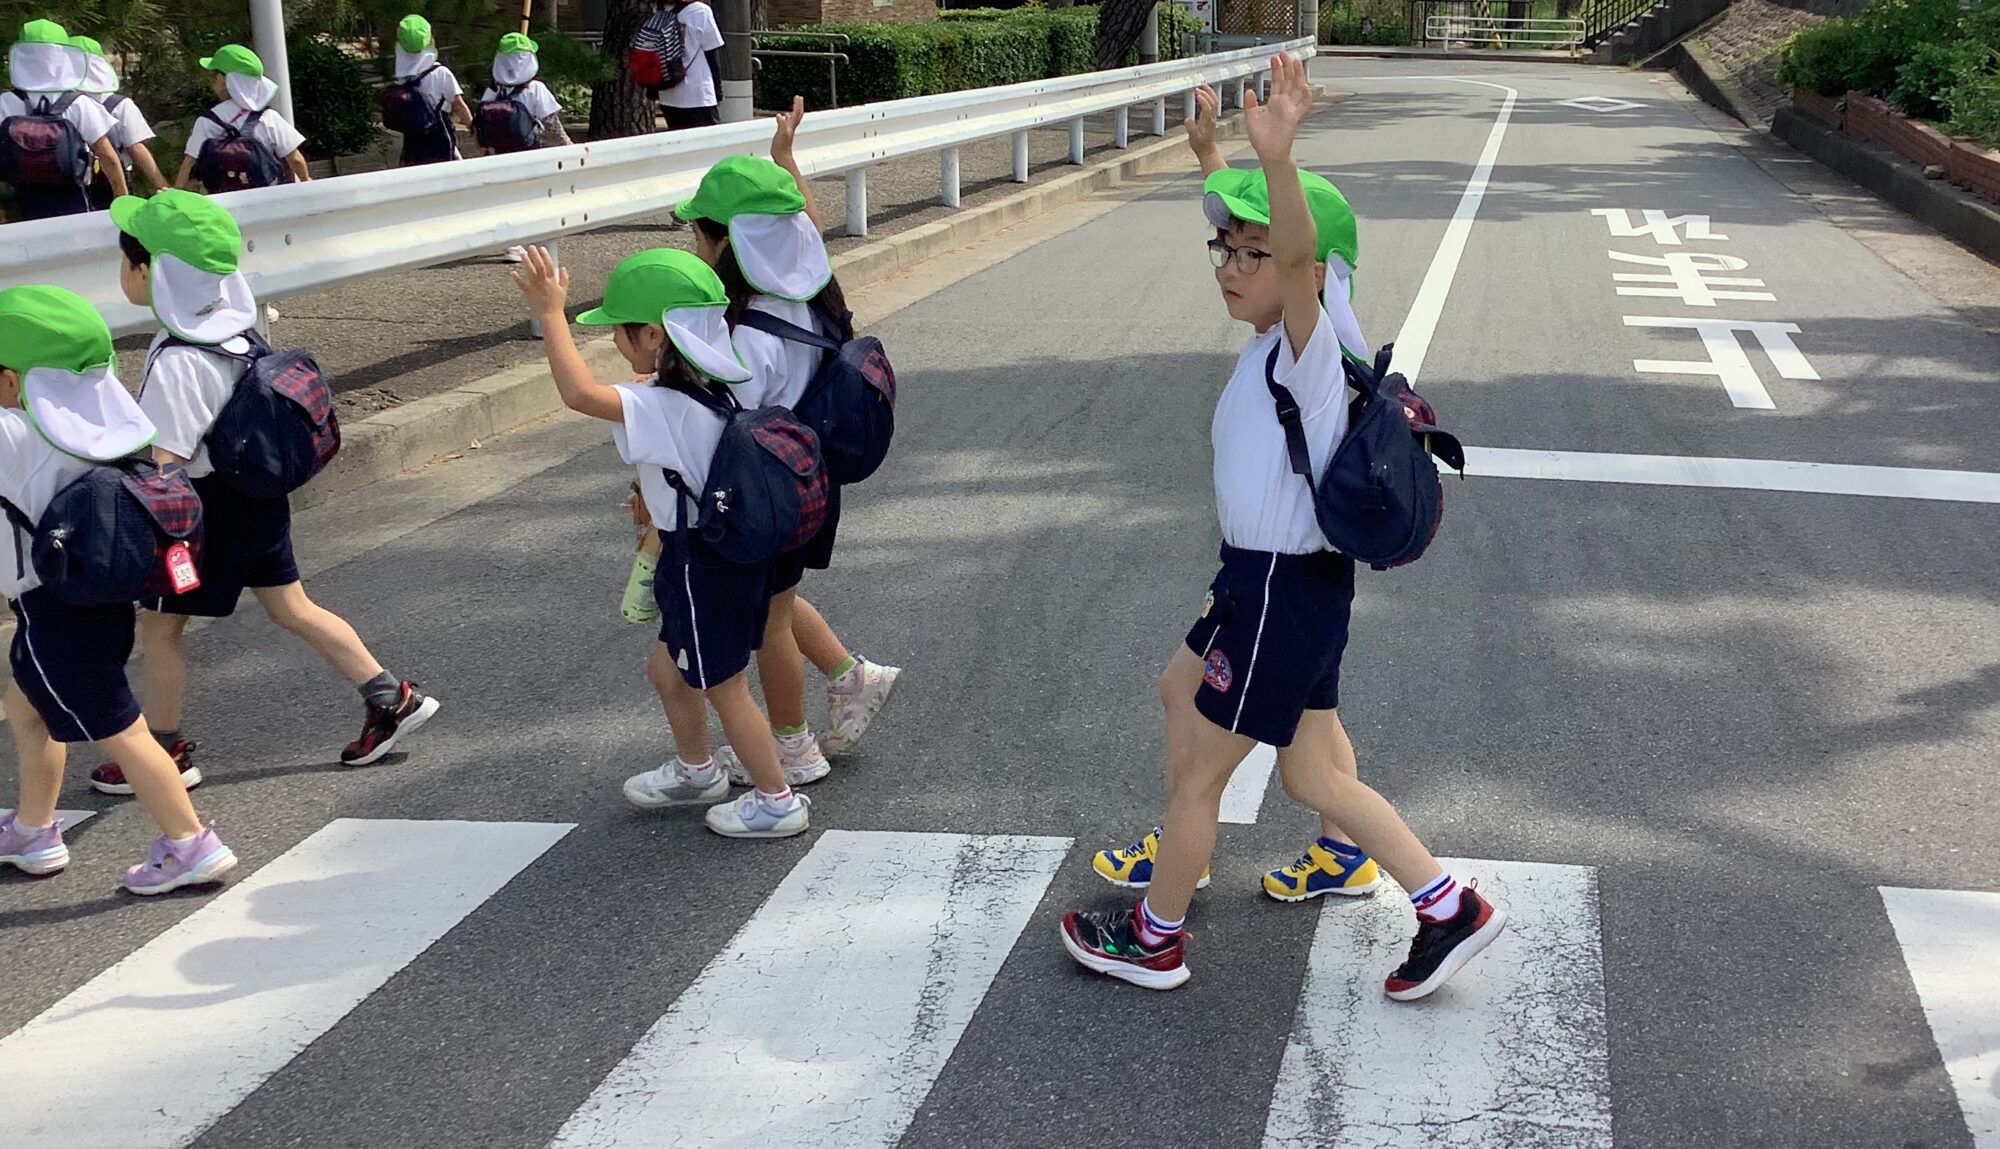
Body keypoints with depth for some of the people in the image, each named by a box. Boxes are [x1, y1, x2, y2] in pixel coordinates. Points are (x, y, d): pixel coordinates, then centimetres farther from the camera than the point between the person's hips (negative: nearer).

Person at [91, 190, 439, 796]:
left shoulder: (176, 362, -25)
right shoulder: (237, 330, -1)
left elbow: (164, 463, -25)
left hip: (207, 504, -8)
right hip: (256, 491, 8)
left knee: (159, 626, 8)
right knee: (291, 606, 17)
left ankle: (165, 753, 20)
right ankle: (392, 698, 18)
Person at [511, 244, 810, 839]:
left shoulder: (666, 407, -27)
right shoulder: (714, 387, 1)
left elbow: (580, 393, -38)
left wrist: (550, 312, -32)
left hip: (704, 562, -10)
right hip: (725, 549, 10)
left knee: (724, 687, 7)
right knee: (668, 672, 24)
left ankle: (776, 800, 21)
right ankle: (698, 774, 44)